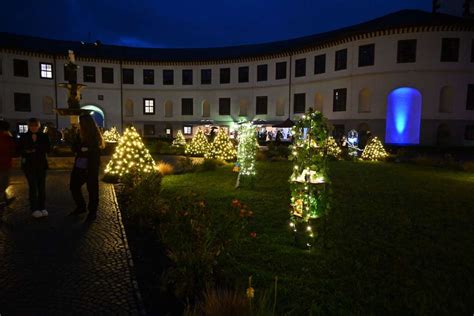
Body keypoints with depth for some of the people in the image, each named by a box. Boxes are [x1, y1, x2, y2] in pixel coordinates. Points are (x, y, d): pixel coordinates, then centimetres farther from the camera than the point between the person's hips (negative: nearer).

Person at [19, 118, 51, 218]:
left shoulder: (44, 136, 4)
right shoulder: (24, 137, 3)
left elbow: (48, 149, -5)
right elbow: (20, 150, 3)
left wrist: (34, 148, -14)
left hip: (42, 164, 1)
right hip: (29, 165, -1)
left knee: (42, 187, 1)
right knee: (33, 187, -6)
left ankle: (41, 207, 12)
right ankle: (34, 209, 3)